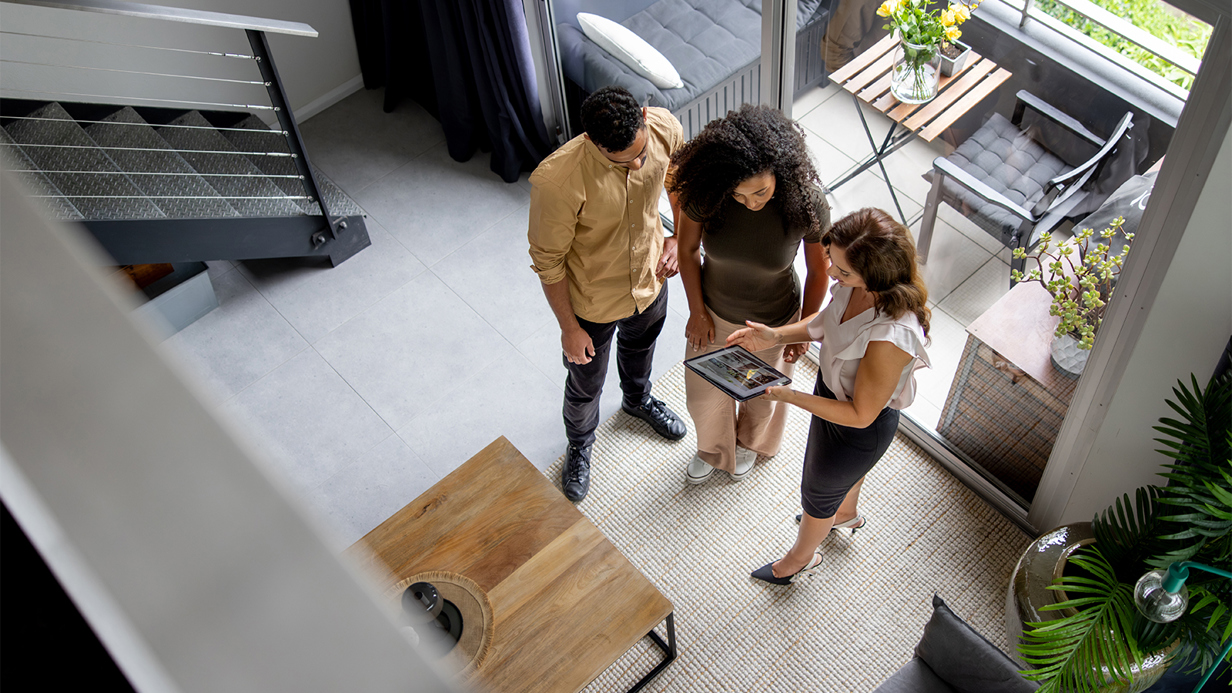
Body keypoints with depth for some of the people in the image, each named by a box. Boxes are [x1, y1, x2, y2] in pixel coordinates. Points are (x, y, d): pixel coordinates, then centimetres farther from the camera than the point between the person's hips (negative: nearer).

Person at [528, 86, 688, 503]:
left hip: (650, 278, 4)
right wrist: (568, 326, -14)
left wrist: (678, 238, -12)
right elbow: (547, 260, -23)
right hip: (592, 301, -4)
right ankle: (579, 443, 57)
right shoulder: (556, 181, -41)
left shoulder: (666, 129, -27)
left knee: (640, 347, 36)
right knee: (585, 384, 23)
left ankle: (638, 399, 70)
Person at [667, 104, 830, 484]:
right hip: (714, 313, 1)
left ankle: (750, 442, 65)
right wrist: (697, 312, -3)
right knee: (704, 396, 25)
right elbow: (687, 249, -10)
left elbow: (818, 271, -16)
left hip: (772, 322, -1)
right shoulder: (704, 195, -31)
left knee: (760, 395, 29)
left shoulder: (806, 204, -34)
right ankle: (713, 450, 61)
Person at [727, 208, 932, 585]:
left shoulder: (890, 337, -45)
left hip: (861, 429, -7)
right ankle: (846, 514, 73)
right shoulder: (857, 285, -22)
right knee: (846, 470, 39)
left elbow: (860, 414, -31)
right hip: (833, 388, 7)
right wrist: (775, 336, -14)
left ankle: (801, 557, 58)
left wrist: (790, 396, -33)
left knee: (817, 493, 24)